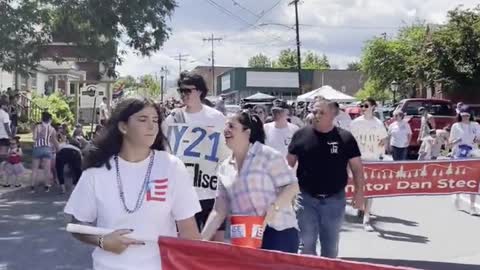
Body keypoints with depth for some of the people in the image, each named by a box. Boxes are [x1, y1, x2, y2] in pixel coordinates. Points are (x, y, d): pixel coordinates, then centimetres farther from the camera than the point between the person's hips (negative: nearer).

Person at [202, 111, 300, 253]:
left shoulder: (268, 155, -4)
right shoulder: (224, 168, 11)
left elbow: (292, 186, -6)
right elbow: (219, 211, 12)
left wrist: (274, 207, -22)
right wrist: (202, 239, 5)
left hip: (278, 231, -5)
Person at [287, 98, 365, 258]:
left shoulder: (345, 138, -3)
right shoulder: (301, 135, -3)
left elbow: (357, 167, 1)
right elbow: (289, 164, 5)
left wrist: (359, 192, -5)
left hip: (335, 199, 1)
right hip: (306, 198, 0)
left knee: (330, 244, 15)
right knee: (306, 243, 3)